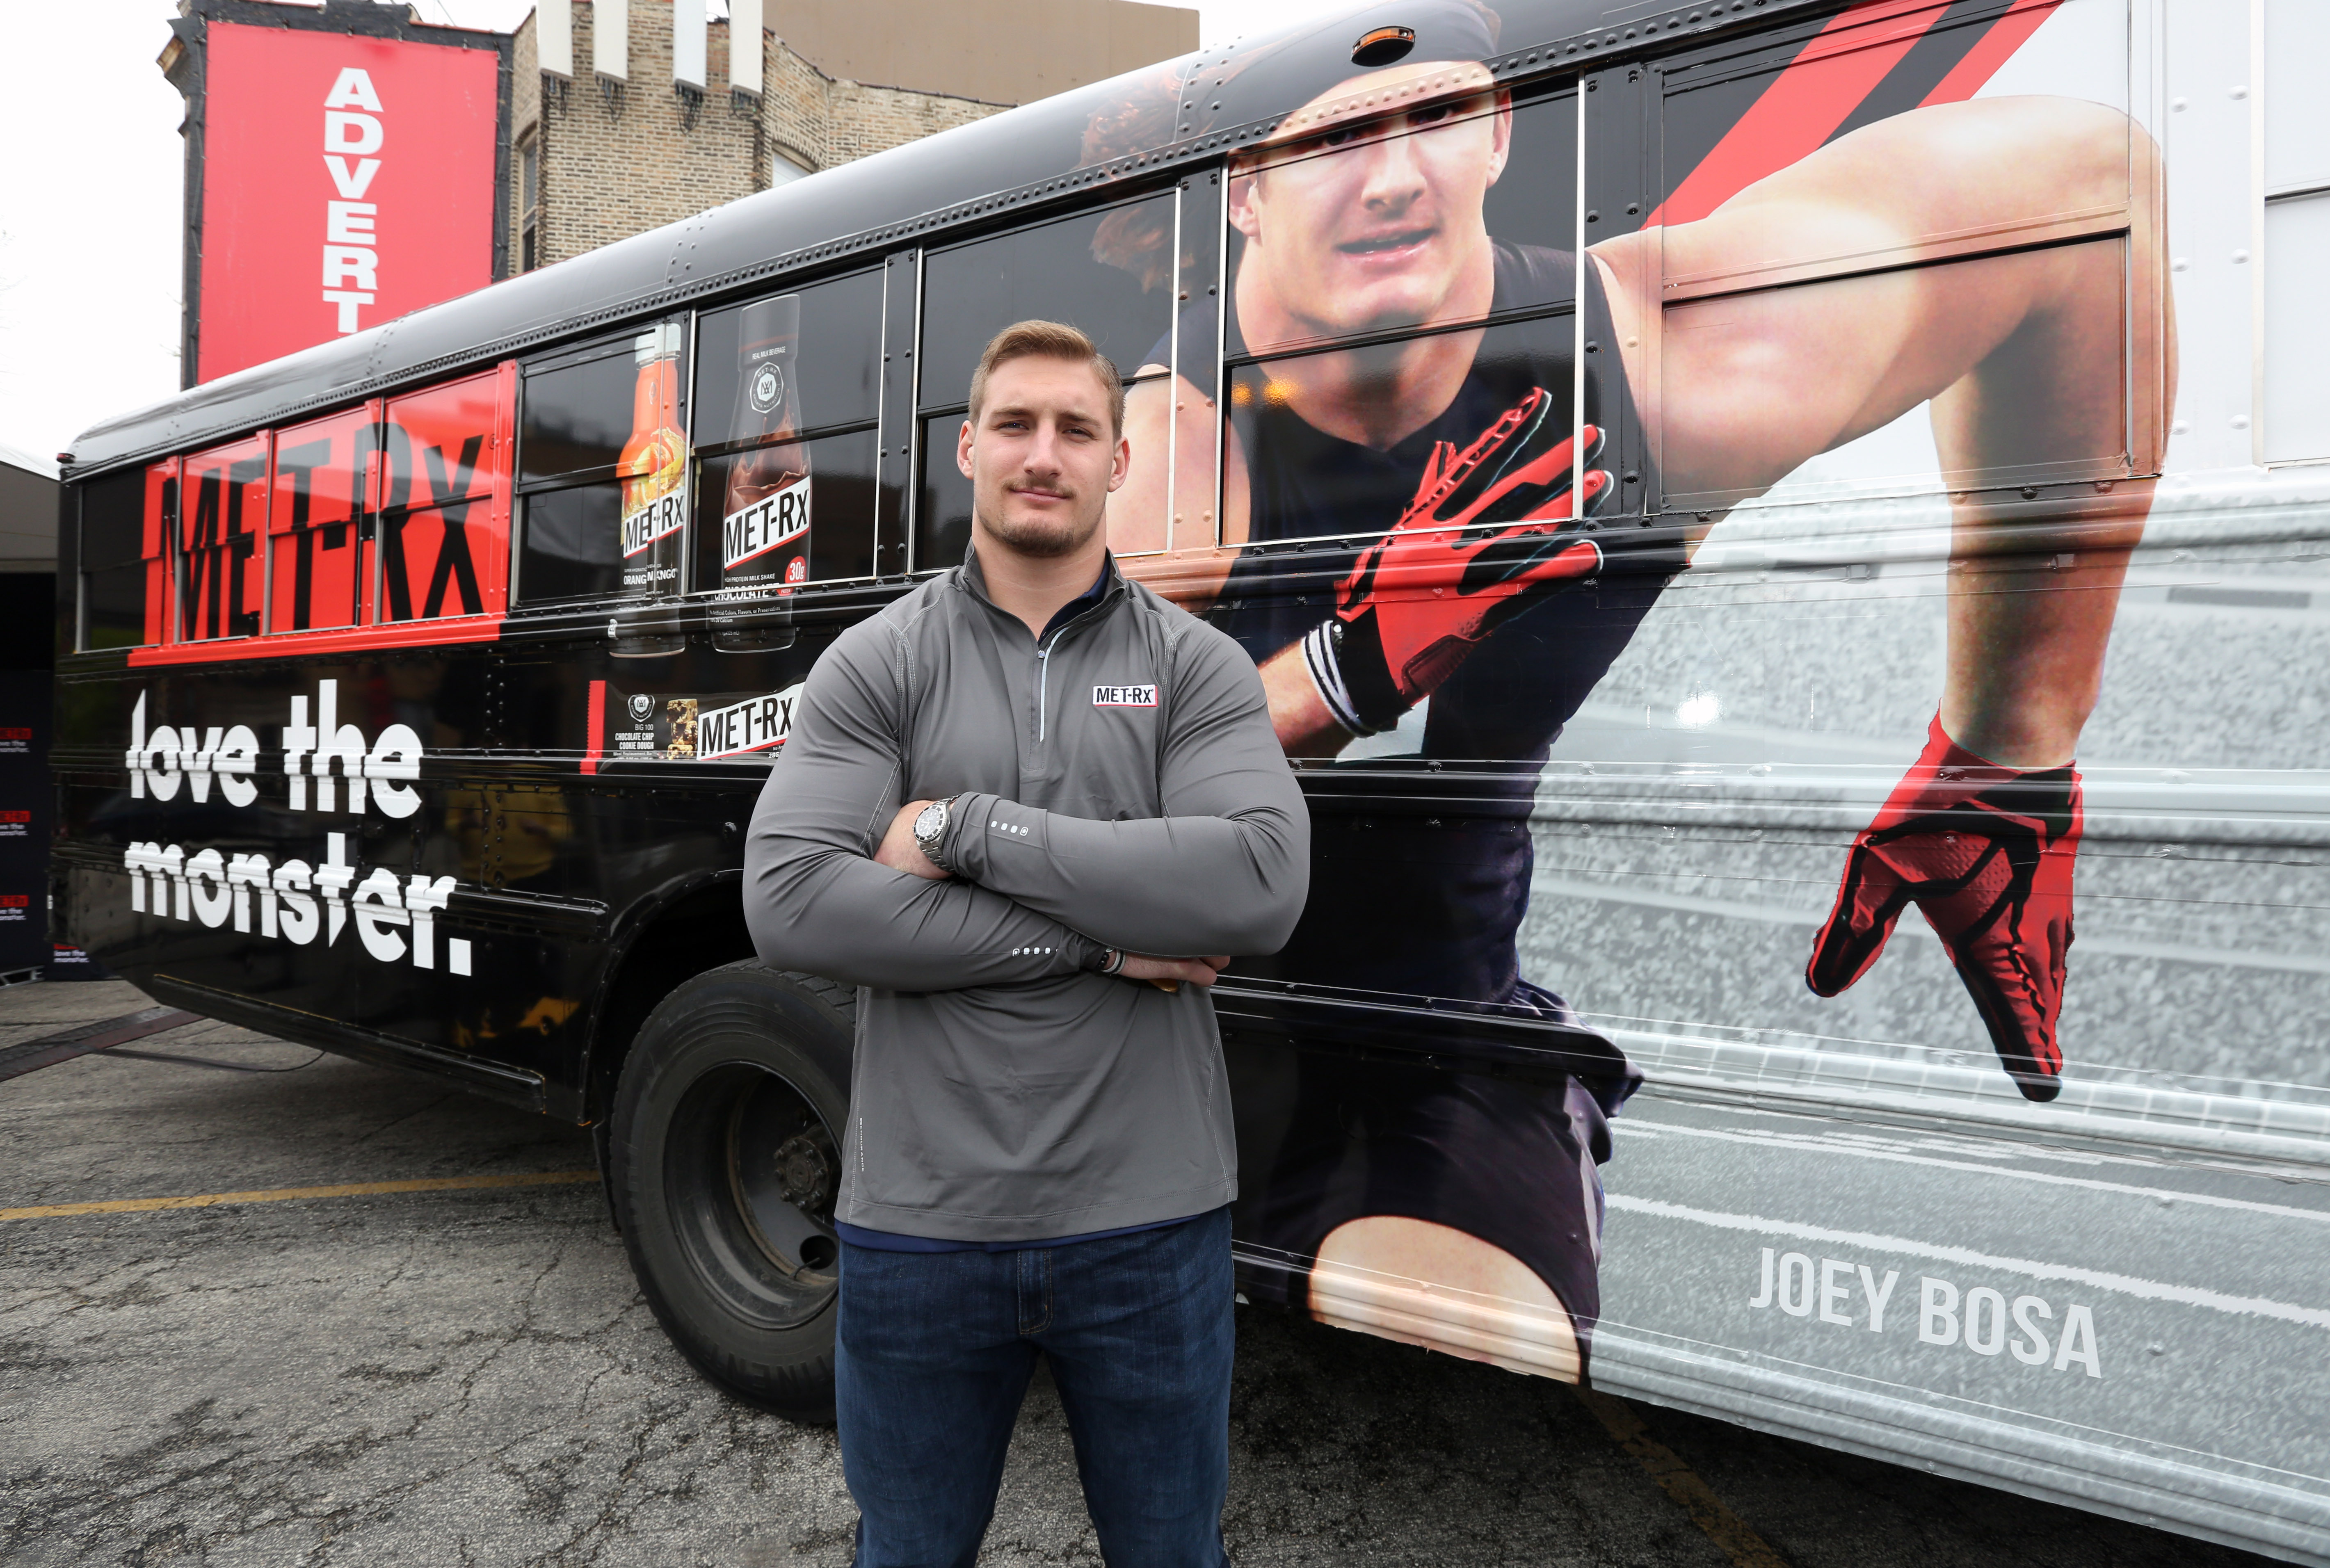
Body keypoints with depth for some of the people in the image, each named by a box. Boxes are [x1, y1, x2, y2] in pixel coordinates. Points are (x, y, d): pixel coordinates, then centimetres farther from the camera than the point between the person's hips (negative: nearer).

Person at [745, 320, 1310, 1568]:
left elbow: (1262, 883, -18)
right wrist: (1094, 941, -16)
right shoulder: (876, 665, -1)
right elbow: (788, 905, -14)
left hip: (1150, 1224, 0)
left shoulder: (1197, 665, -1)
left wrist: (966, 829, -18)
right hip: (920, 1223, 0)